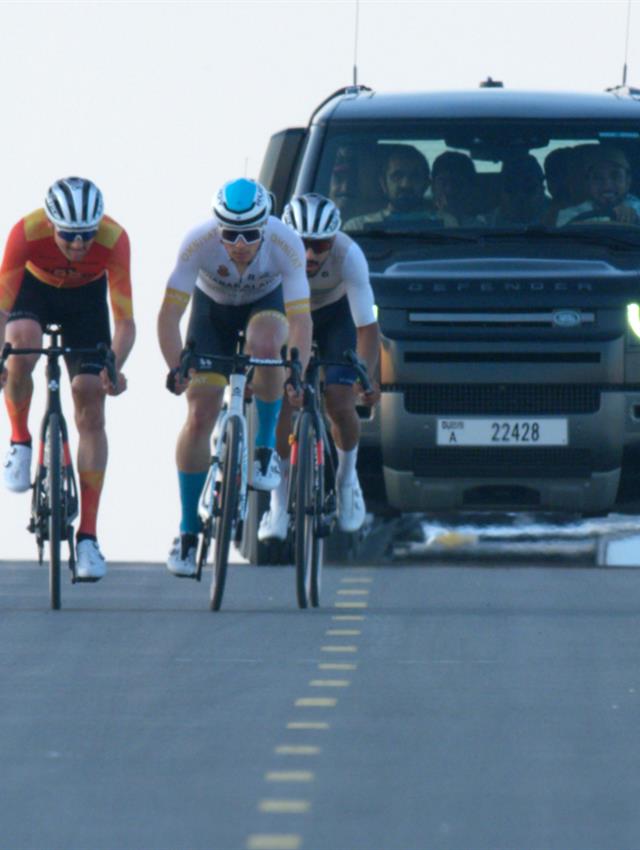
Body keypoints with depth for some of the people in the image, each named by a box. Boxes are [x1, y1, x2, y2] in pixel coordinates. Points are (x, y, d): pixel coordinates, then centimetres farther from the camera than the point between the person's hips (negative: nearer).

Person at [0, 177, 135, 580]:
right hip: (35, 287, 0)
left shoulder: (114, 240, -35)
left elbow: (124, 320, -32)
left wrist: (115, 367, -50)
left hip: (85, 295, 0)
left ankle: (88, 536, -4)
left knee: (91, 413, -7)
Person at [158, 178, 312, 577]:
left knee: (266, 344, -38)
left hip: (266, 304, -1)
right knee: (200, 417, -10)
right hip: (213, 308, 1)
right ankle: (188, 531, 3)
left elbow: (300, 319, -36)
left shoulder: (286, 244, -34)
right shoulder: (199, 242, -33)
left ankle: (267, 448, -15)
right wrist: (176, 368, -44)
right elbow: (170, 313, -32)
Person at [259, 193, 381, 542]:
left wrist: (368, 378, -41)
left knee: (340, 405, -14)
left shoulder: (349, 255, -34)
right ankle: (278, 504, -5)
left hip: (335, 314, 0)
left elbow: (367, 326, -31)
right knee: (279, 402, -17)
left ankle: (347, 477, 17)